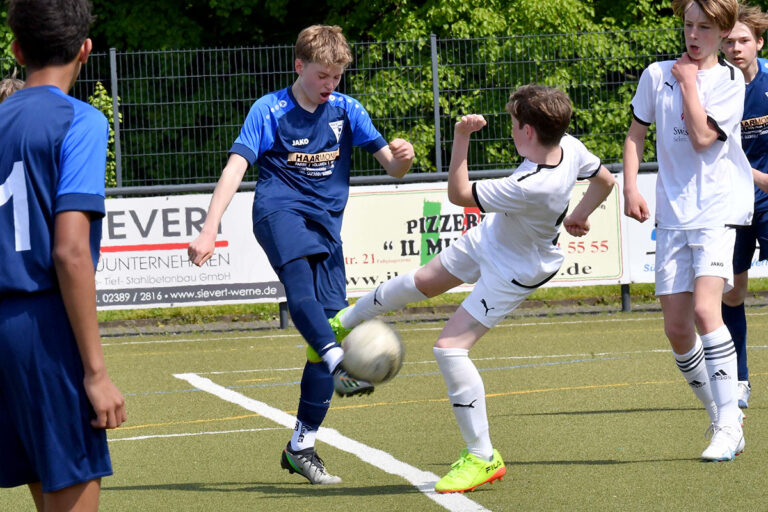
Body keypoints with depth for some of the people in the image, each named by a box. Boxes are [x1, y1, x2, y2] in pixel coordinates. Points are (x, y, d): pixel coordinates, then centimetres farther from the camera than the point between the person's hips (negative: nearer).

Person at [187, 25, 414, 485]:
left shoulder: (346, 110, 11)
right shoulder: (270, 111, 0)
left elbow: (392, 167, 10)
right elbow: (236, 168, -11)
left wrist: (403, 157, -16)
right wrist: (210, 230, -23)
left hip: (326, 223, 4)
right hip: (280, 210, -4)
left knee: (327, 324, -3)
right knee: (300, 273, -38)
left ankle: (301, 446, 5)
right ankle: (339, 363, -60)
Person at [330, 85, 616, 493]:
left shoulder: (531, 187, -42)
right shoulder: (569, 146, -19)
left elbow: (459, 194, -29)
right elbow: (604, 179, 4)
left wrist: (461, 137, -28)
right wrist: (578, 218, 19)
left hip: (513, 271, -9)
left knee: (450, 348, -13)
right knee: (421, 282, 25)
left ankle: (483, 457, -1)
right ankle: (343, 324, 52)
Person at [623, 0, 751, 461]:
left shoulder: (730, 82, -3)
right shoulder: (657, 75, 8)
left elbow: (702, 137, -15)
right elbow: (636, 133, 16)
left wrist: (689, 80, -7)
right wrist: (630, 187, 3)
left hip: (719, 210, -4)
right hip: (673, 215, 5)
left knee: (705, 308, -22)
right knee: (677, 328, 0)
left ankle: (729, 425, -19)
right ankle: (721, 418, 17)